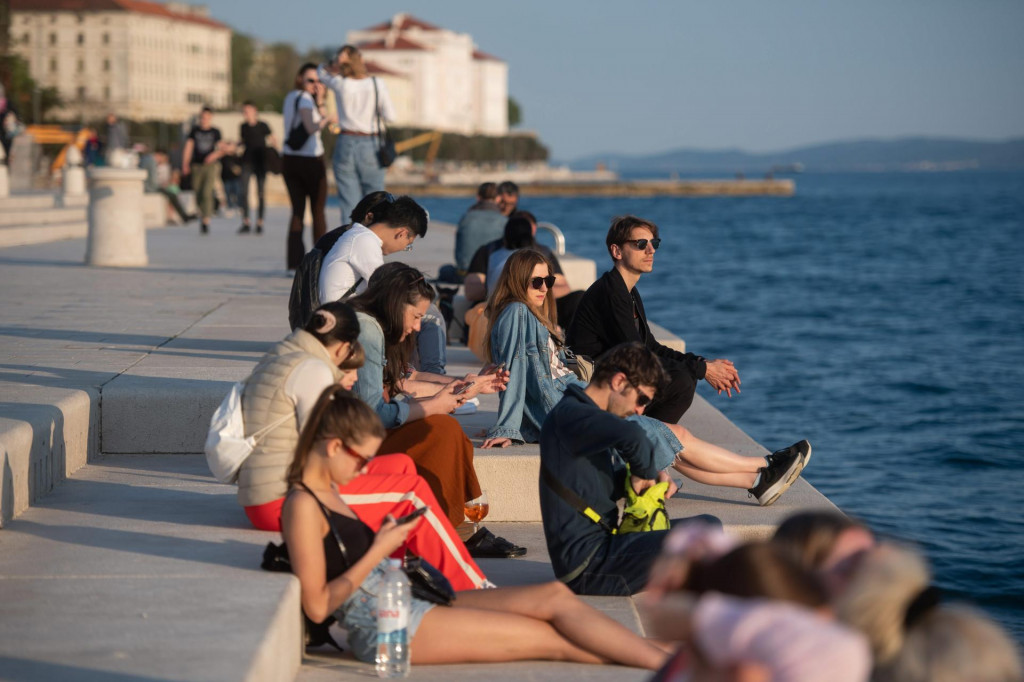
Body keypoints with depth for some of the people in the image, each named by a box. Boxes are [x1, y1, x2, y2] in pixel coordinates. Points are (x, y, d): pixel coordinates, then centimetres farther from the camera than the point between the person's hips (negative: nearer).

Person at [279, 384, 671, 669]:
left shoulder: (325, 494, 14)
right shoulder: (302, 506, -15)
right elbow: (317, 606, -19)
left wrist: (384, 540, 4)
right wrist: (378, 552, -13)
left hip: (406, 603, 10)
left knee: (554, 596, -2)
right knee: (550, 638, -7)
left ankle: (667, 664, -4)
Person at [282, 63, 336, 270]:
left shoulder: (290, 97, 15)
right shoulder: (304, 98, -10)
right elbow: (311, 127, -21)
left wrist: (319, 101, 0)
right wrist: (327, 120, -5)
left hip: (289, 160, 7)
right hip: (310, 160, -7)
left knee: (297, 211, 4)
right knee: (318, 211, 4)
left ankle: (294, 261, -4)